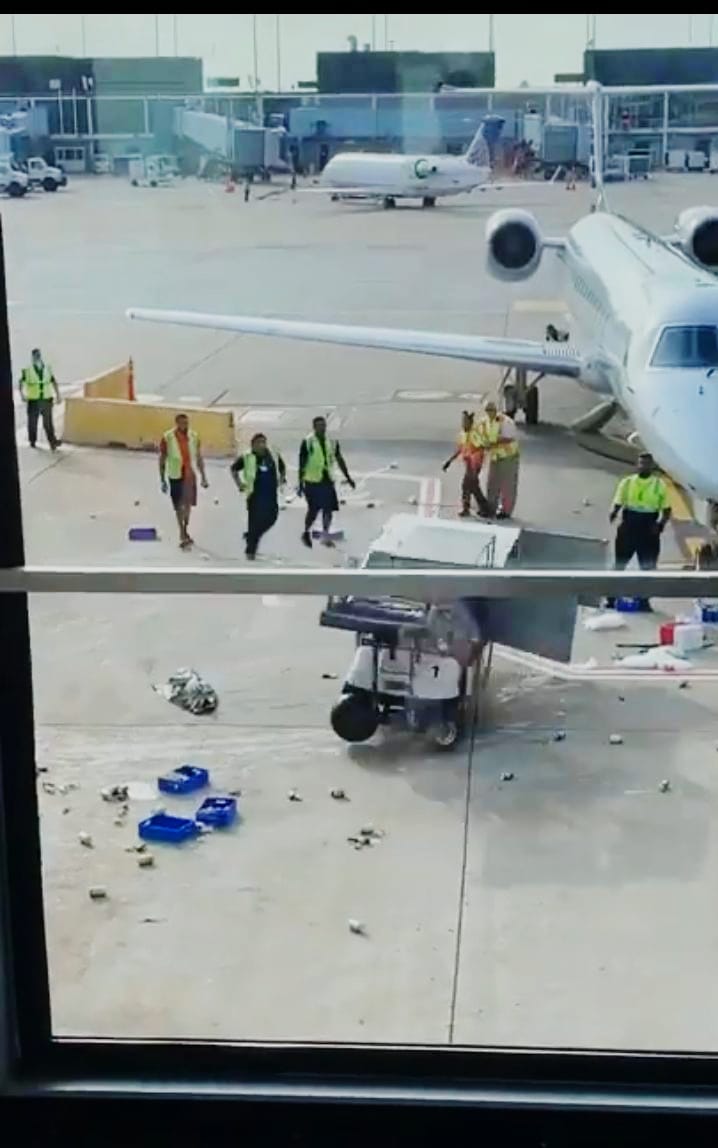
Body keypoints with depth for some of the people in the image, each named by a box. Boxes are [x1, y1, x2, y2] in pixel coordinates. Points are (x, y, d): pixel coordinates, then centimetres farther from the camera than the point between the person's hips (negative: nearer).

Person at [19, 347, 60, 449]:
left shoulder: (47, 368, 6)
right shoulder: (27, 370, -4)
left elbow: (54, 382, 15)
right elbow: (21, 383, -7)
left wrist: (58, 395, 11)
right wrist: (22, 395, -22)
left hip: (46, 400, 2)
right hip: (33, 401, -2)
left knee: (48, 423, -3)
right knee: (32, 422, 7)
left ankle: (53, 442, -7)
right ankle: (32, 441, 22)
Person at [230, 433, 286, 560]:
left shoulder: (274, 456, 6)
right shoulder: (246, 457, -6)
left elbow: (282, 468, 24)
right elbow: (233, 469, 6)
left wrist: (281, 479, 10)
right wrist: (239, 484, 0)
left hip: (271, 494, 4)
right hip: (255, 494, -4)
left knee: (271, 518, 2)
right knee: (255, 520, -5)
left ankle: (252, 535, 29)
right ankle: (250, 550, 8)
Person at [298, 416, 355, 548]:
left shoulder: (332, 441, 6)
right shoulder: (307, 442, -8)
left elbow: (339, 460, 14)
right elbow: (302, 463, -6)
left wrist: (348, 477, 14)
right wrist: (300, 483, -8)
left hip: (328, 481, 4)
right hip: (312, 482, -4)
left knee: (329, 509, 2)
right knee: (314, 510, -3)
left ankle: (325, 536, 15)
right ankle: (306, 532, 21)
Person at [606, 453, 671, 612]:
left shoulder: (660, 485, 1)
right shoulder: (627, 482, 3)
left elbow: (666, 510, 4)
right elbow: (617, 504, 1)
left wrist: (660, 524, -14)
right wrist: (613, 513, -21)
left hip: (649, 529, 0)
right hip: (628, 527, 0)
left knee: (648, 567, 3)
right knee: (619, 563, 6)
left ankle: (644, 600, 13)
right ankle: (611, 597, 13)